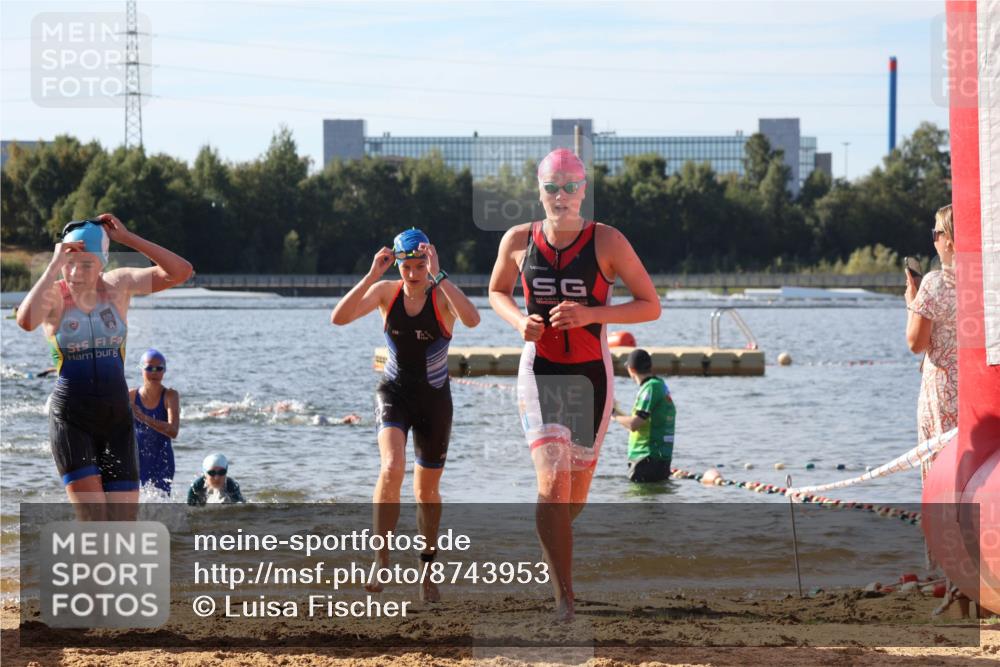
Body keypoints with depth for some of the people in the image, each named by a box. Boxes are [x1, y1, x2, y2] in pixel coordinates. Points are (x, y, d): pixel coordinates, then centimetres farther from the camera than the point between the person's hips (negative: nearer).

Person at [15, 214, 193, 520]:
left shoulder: (119, 286, 2)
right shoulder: (53, 294, -6)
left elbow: (180, 272, -9)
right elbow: (26, 321, -29)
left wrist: (127, 238, -12)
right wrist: (54, 267, -24)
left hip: (117, 417, 3)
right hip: (70, 417, -3)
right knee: (92, 521, -12)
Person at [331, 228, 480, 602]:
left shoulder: (442, 297, -13)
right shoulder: (386, 292, -7)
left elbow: (472, 319, -36)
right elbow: (339, 318, -20)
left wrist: (438, 277, -38)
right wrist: (372, 276, -28)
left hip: (434, 398, 0)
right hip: (393, 392, 0)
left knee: (427, 490, 11)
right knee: (391, 469, -26)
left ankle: (428, 567, 31)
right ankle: (381, 560, -21)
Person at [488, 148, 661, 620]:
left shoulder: (607, 242, -8)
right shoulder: (518, 241, -2)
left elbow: (651, 306, -5)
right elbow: (497, 292, 17)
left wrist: (592, 314, -19)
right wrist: (519, 321, -6)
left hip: (591, 375, 1)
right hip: (539, 373, -1)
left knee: (575, 496, 11)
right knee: (553, 483, -17)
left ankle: (551, 537, 47)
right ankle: (564, 597, -16)